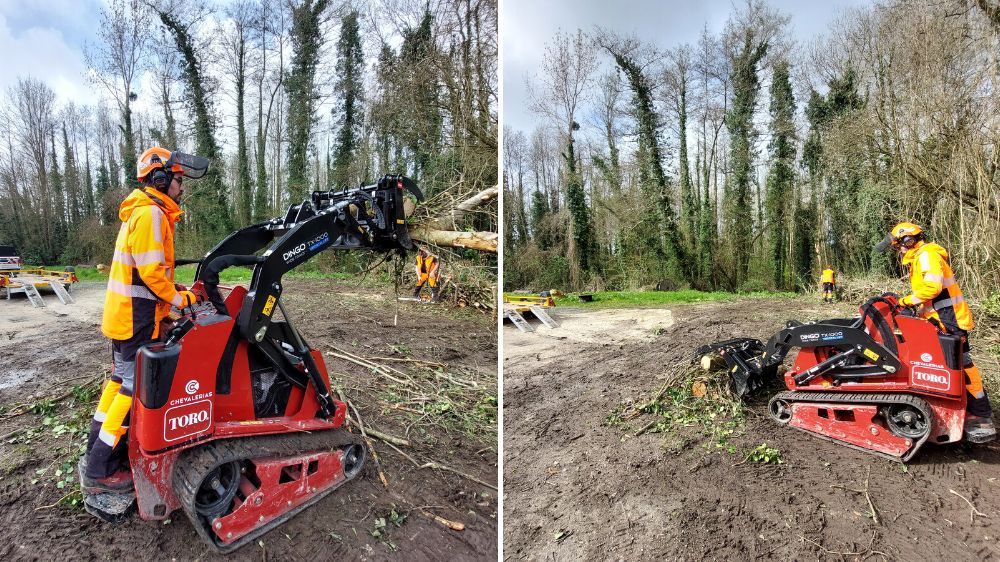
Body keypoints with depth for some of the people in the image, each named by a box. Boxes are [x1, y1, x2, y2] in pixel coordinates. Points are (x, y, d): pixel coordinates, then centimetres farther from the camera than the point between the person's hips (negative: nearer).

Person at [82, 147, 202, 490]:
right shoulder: (150, 213, -17)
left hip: (123, 313, 11)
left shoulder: (141, 211, 17)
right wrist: (179, 299, -12)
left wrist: (174, 288, 11)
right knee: (135, 385, -4)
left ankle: (97, 453, 30)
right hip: (137, 316, -11)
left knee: (122, 378, 19)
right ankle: (100, 471, 4)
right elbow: (150, 269, -23)